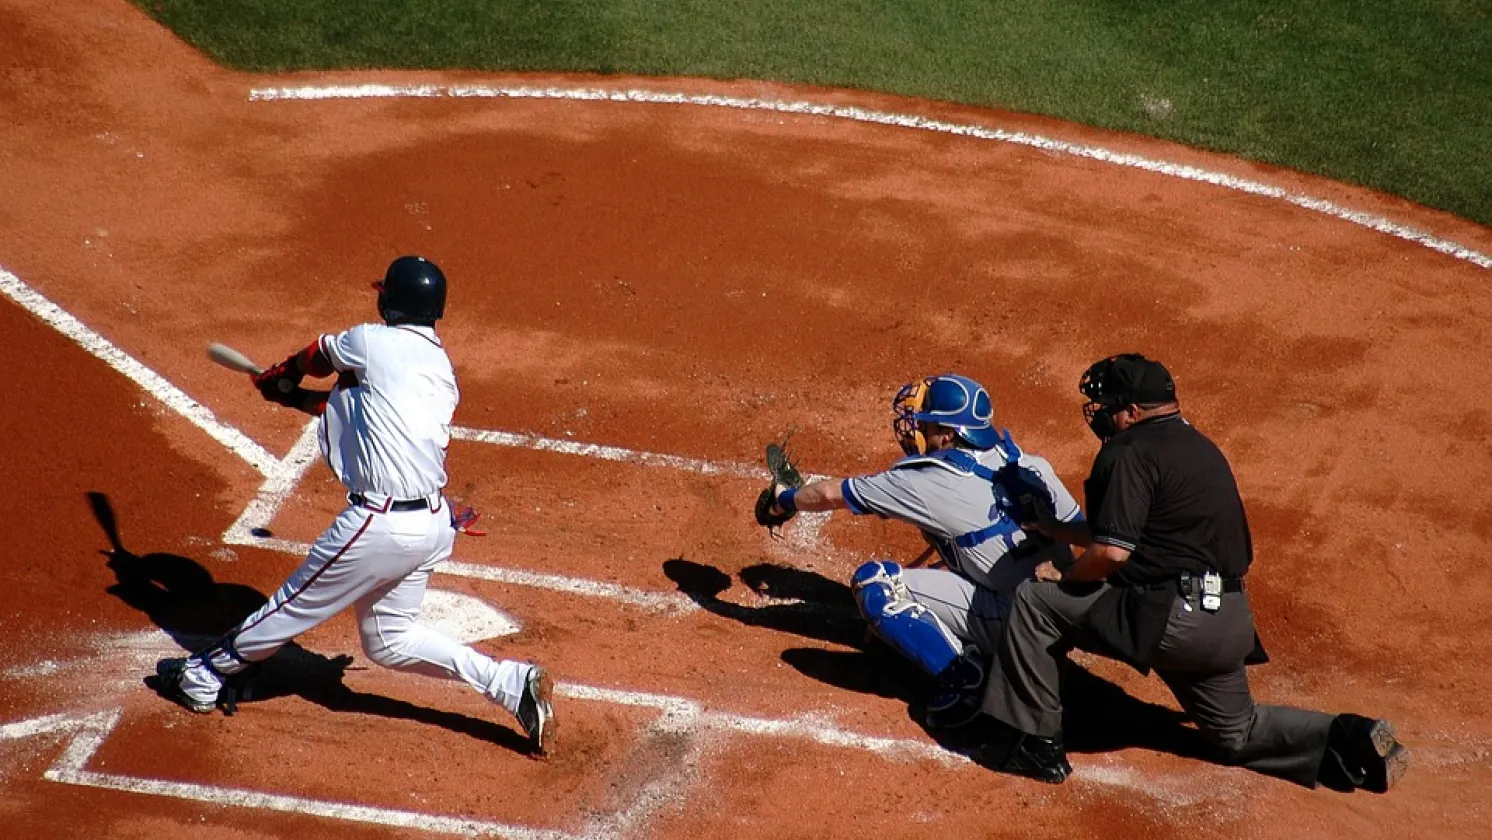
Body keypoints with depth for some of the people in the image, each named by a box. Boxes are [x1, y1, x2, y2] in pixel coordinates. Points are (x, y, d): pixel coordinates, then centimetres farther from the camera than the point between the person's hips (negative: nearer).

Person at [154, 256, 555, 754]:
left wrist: (280, 378, 35)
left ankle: (206, 674, 29)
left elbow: (317, 357, 14)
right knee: (388, 639, 19)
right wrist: (293, 397, 32)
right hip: (435, 523, 8)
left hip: (382, 525, -8)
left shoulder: (374, 342, -8)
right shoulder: (440, 365, 13)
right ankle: (512, 683, 9)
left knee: (298, 604, 10)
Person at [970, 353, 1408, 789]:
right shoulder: (1198, 445, 19)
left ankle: (1035, 744, 0)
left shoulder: (1131, 451, -10)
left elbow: (1112, 551, -20)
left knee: (1035, 599, -1)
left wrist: (1066, 577, 1)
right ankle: (1350, 740, 6)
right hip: (1231, 623, 10)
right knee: (1238, 732, 26)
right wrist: (1046, 525, 32)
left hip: (1171, 618, -9)